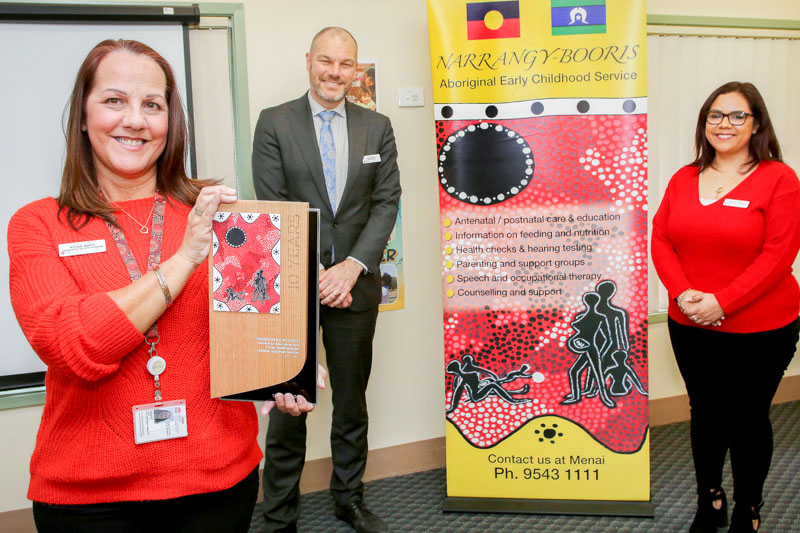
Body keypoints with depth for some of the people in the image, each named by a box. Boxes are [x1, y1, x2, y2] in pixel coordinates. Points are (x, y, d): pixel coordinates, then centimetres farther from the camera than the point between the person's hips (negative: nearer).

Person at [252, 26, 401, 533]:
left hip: (355, 285, 3)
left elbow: (387, 203, 2)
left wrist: (352, 267, -11)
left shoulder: (377, 127, 9)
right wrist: (313, 276, -12)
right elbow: (273, 209, -5)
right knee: (288, 406, 3)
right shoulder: (275, 123, 1)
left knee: (352, 402, 14)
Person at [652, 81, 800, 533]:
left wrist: (721, 302, -21)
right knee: (705, 414, 17)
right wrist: (682, 293, -14)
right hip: (690, 328, 4)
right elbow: (661, 239, 2)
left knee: (748, 419, 9)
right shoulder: (684, 179, 7)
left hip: (759, 331, -4)